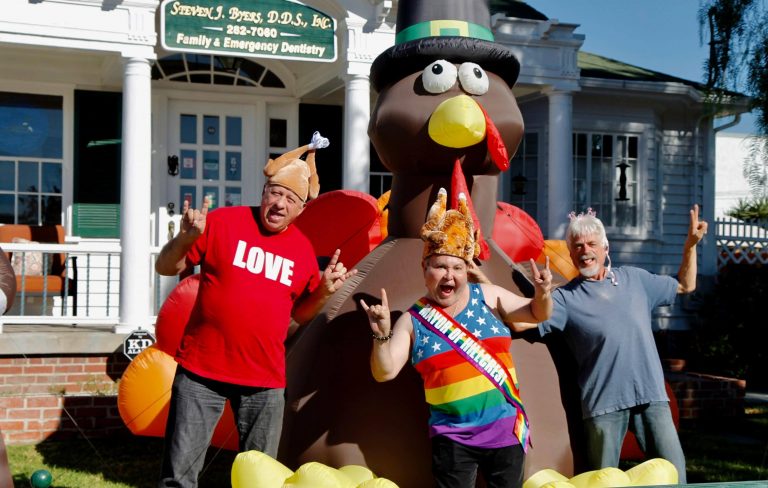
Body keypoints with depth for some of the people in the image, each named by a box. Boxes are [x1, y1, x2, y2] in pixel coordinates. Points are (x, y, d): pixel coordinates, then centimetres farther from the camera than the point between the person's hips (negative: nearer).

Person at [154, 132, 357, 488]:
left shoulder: (303, 250, 6)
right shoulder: (223, 222, -5)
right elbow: (166, 268, 0)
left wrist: (324, 290, -1)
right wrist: (186, 236, -19)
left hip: (265, 382, 3)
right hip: (201, 370, -3)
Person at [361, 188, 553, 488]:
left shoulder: (487, 297, 2)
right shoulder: (412, 320, -2)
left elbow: (537, 314, 10)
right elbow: (384, 373, -6)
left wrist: (542, 295, -13)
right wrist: (382, 336, -24)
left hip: (506, 430, 1)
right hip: (452, 438, -1)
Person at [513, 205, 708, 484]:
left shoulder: (634, 279, 12)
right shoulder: (565, 298, -1)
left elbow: (685, 285, 24)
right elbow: (520, 322, -14)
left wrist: (691, 244, 14)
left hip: (651, 396, 3)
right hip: (603, 404, -3)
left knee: (673, 471, 3)